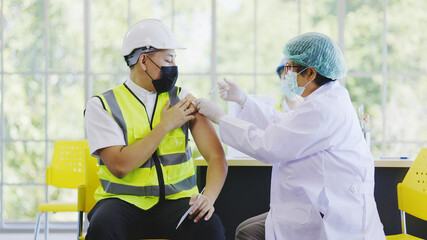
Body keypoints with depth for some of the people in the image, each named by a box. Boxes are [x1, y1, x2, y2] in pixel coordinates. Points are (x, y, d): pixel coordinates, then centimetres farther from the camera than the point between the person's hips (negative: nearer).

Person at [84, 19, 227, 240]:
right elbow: (120, 166, -12)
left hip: (174, 200, 2)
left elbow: (216, 156, 1)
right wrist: (165, 125, -8)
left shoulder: (183, 99, 8)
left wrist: (209, 196, -19)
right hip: (123, 202, -2)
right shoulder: (102, 106, 0)